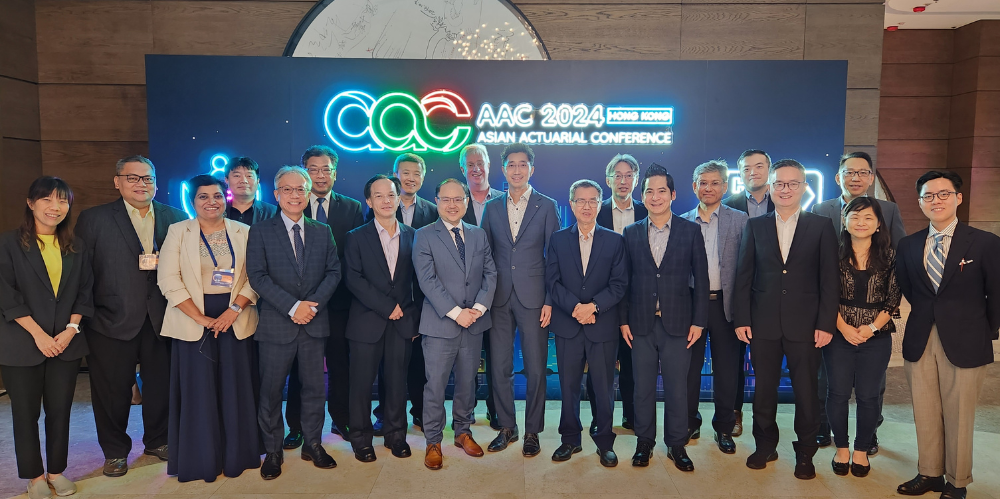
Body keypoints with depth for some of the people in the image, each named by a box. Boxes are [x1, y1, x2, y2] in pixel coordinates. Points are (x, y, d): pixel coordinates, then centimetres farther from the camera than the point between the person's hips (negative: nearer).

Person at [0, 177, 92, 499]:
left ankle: (57, 470, 23)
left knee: (60, 409, 9)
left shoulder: (76, 249, 7)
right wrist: (39, 334, -14)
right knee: (26, 412, 7)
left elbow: (84, 292, 7)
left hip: (66, 343, 3)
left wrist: (71, 329, -7)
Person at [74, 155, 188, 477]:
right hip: (112, 319, -2)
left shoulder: (177, 218, 7)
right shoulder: (93, 219, 0)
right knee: (113, 390, 10)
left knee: (161, 385, 12)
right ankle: (115, 451, 29)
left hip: (161, 319, 2)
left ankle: (158, 441, 33)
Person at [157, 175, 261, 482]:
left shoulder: (243, 232, 7)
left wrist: (234, 310, -12)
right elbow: (169, 280, -4)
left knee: (236, 390, 5)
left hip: (235, 321, 1)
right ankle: (200, 460, 19)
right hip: (193, 323, -1)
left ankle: (237, 456, 20)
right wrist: (201, 319, -10)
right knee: (198, 392, 3)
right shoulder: (178, 231, 2)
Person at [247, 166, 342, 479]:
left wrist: (314, 303, -12)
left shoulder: (323, 232, 10)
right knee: (271, 390, 5)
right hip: (276, 324, -2)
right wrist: (292, 307, -16)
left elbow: (334, 271, 4)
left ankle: (313, 445, 25)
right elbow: (257, 276, -8)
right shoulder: (260, 232, 1)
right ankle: (272, 451, 21)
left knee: (314, 387, 10)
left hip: (315, 322, 3)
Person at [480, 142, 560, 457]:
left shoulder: (546, 206, 2)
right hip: (499, 298, 2)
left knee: (536, 369, 4)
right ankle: (507, 427, 23)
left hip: (533, 298, -2)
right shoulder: (492, 207, 9)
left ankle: (532, 431, 19)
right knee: (499, 367, 7)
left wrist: (549, 301, -6)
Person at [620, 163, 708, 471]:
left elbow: (701, 279, 1)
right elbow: (624, 280, 6)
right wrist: (623, 320, 1)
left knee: (677, 386, 5)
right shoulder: (631, 233, 6)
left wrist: (698, 321, -4)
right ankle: (644, 442, 23)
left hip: (677, 322, -1)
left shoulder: (691, 231, 2)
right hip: (641, 323, 1)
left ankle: (676, 445, 21)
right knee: (643, 386, 9)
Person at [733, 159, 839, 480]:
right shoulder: (755, 226, 6)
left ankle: (805, 453, 24)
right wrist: (741, 319, -2)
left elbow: (829, 280, -1)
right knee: (764, 389, 10)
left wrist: (826, 324, -7)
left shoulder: (821, 227, 3)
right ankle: (765, 446, 28)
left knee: (806, 392, 7)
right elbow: (743, 276, 4)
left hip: (804, 324, -1)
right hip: (763, 324, 1)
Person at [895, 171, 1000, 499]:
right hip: (919, 342, 3)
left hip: (964, 344, -3)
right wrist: (928, 316, 11)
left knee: (959, 418, 7)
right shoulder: (908, 245, 5)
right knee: (924, 415, 12)